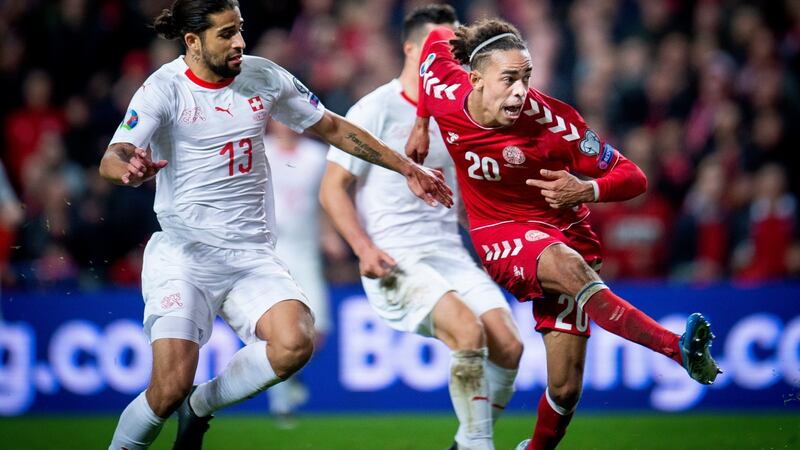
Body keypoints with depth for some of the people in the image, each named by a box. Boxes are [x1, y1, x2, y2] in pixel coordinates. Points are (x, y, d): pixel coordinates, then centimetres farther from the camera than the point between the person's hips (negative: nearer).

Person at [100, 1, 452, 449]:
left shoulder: (265, 78, 5)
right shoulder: (165, 89, -8)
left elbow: (334, 128, 17)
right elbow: (112, 158, -20)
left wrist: (407, 167, 17)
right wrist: (131, 169, -45)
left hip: (253, 254, 4)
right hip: (184, 252, -4)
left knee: (295, 343, -25)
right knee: (171, 387, -19)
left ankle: (199, 407, 1)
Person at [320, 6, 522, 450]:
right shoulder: (376, 109, -3)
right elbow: (332, 188, -4)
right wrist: (364, 248, -17)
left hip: (449, 253, 6)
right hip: (395, 260, -6)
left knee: (508, 345, -14)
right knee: (469, 331, -29)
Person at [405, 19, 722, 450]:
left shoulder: (553, 121, -21)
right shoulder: (445, 96, -13)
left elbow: (632, 178, -14)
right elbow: (437, 40, 10)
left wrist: (589, 191, -35)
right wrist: (421, 125, 17)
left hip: (563, 232, 0)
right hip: (500, 237, 0)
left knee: (565, 388, -11)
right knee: (566, 265, -37)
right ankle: (680, 349, -49)